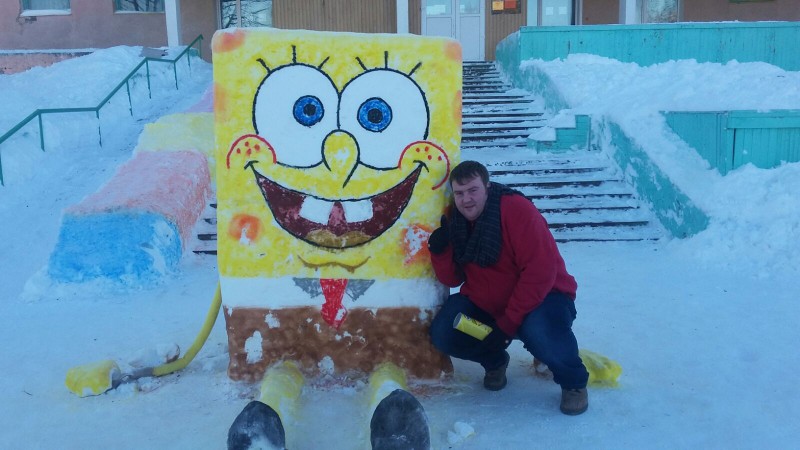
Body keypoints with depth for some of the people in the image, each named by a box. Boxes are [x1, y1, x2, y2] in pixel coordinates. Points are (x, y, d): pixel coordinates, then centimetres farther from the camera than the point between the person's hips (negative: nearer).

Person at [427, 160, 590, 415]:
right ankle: (494, 360, 18)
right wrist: (440, 251, -20)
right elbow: (453, 279, 2)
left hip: (543, 296, -5)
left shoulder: (517, 209, -22)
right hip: (484, 303, 6)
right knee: (442, 334, -14)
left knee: (542, 333, -37)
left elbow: (540, 271, -26)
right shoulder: (454, 222, -2)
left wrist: (508, 323, -25)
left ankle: (573, 382, -2)